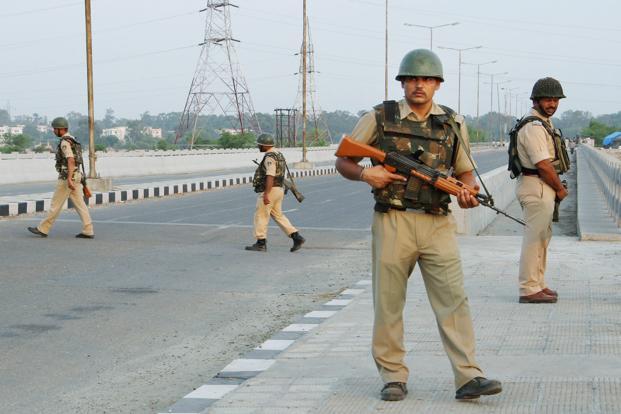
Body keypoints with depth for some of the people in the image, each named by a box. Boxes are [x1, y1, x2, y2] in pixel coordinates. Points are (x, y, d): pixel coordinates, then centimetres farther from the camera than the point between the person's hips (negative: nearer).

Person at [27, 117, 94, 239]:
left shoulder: (65, 142, -15)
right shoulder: (72, 141, 17)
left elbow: (71, 161, -26)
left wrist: (69, 180, -30)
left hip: (67, 177, -9)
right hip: (75, 177, 9)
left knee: (56, 204, 0)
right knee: (79, 204, 5)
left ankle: (43, 229, 8)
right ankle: (88, 231, -1)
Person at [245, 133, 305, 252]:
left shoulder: (270, 157, -16)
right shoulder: (278, 154, 15)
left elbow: (270, 176, -24)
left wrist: (266, 194, -27)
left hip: (269, 190, -10)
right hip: (279, 189, 10)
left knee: (261, 216, 0)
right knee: (278, 215, 13)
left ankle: (261, 243, 5)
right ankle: (296, 237, 5)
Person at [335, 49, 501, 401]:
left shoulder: (454, 124, 9)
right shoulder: (380, 118, 3)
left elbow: (465, 172, 17)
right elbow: (342, 161, 9)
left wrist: (468, 192, -5)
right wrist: (365, 174, -12)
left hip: (437, 224, 1)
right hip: (393, 223, -1)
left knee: (453, 299, -4)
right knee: (389, 303, 4)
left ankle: (469, 378, -2)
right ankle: (394, 378, 15)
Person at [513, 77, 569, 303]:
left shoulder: (543, 123, 16)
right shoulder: (534, 127, -18)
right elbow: (544, 166, -21)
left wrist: (556, 186, 8)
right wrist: (560, 189, -9)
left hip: (543, 188, 11)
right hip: (537, 188, -11)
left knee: (542, 237, 17)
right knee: (535, 238, -7)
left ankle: (538, 284, 26)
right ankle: (529, 289, -3)